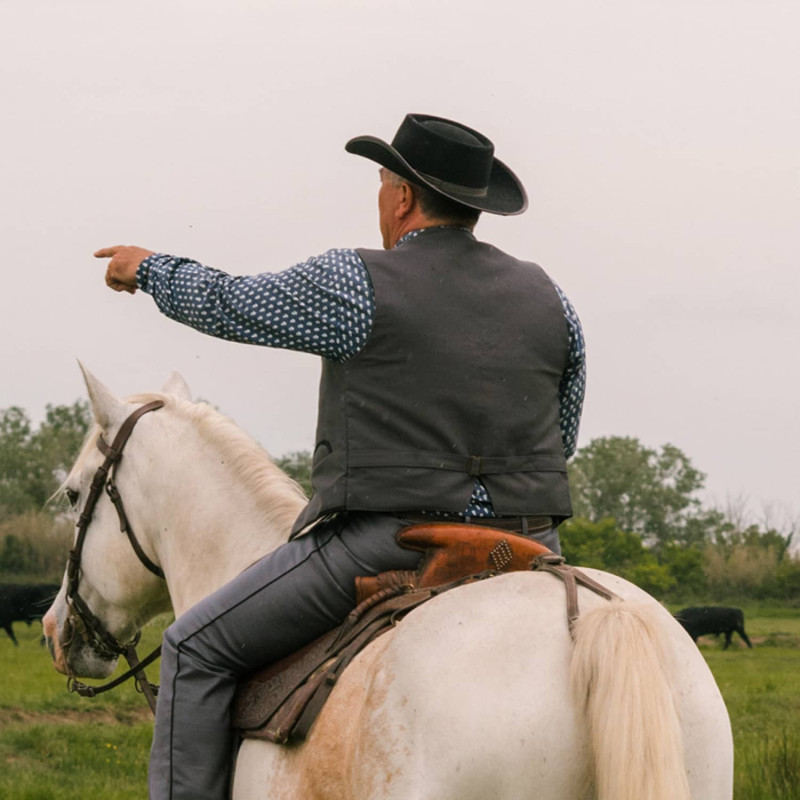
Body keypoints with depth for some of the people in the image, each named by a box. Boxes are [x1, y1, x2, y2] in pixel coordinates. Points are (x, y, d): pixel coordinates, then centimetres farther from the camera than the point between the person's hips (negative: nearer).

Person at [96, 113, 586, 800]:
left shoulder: (358, 286, -9)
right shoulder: (546, 297, 8)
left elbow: (228, 306, 5)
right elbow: (562, 439, 15)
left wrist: (149, 269, 24)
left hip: (384, 547, -6)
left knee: (198, 650, 7)